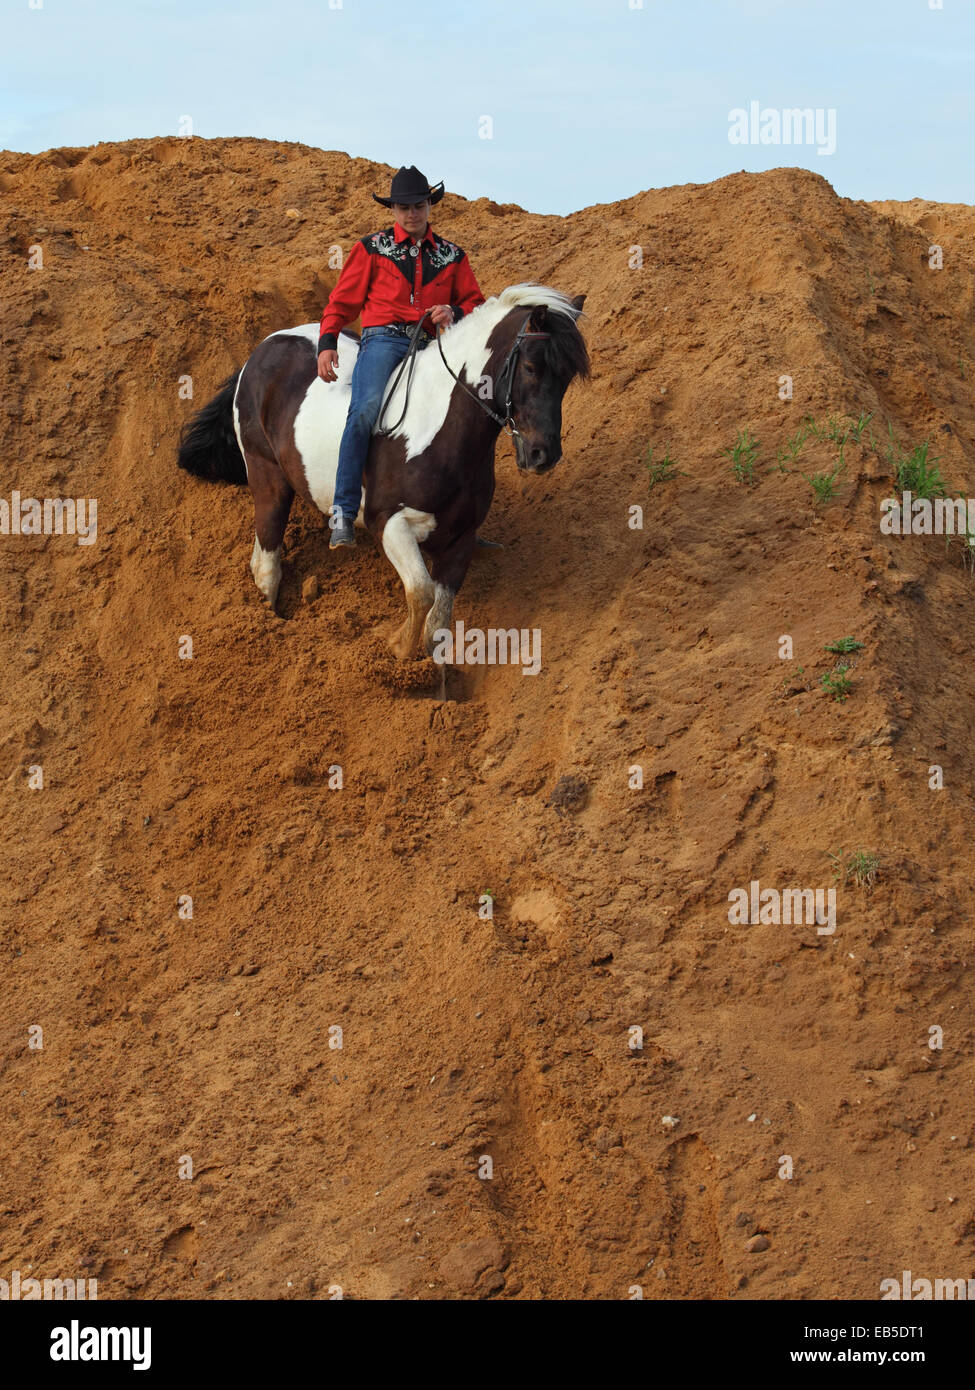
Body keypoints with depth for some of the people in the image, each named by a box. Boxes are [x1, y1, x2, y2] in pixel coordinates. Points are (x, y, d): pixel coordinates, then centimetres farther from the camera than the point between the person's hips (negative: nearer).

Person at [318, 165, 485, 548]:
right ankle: (343, 512, -31)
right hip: (383, 340, -4)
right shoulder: (372, 249, 12)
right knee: (367, 408, -32)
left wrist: (454, 313, -3)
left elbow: (474, 303, 21)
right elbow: (343, 300, 13)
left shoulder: (451, 256, 19)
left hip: (431, 345, 4)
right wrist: (327, 343, -1)